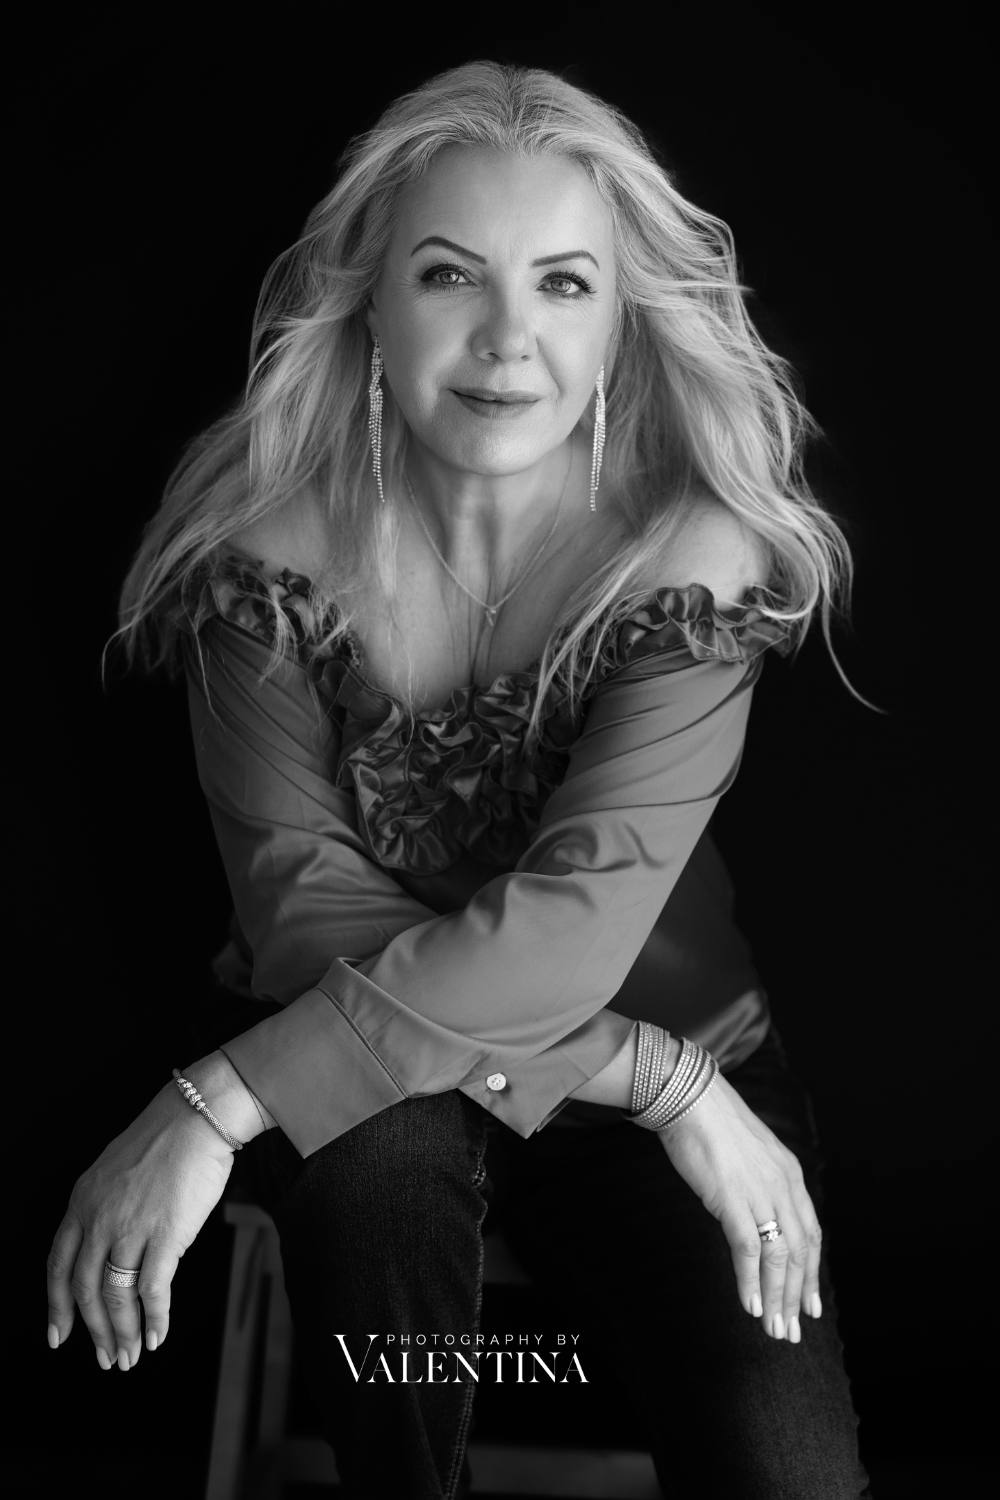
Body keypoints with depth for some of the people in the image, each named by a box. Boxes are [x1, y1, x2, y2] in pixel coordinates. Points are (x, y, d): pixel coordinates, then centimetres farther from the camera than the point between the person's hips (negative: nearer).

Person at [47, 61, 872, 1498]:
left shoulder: (699, 551, -18)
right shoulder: (272, 542, -15)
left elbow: (573, 925, -27)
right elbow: (305, 913, -19)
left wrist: (213, 1107, -33)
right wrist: (654, 1078, -27)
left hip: (677, 1051, 0)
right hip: (370, 1073, 1)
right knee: (382, 1140, -34)